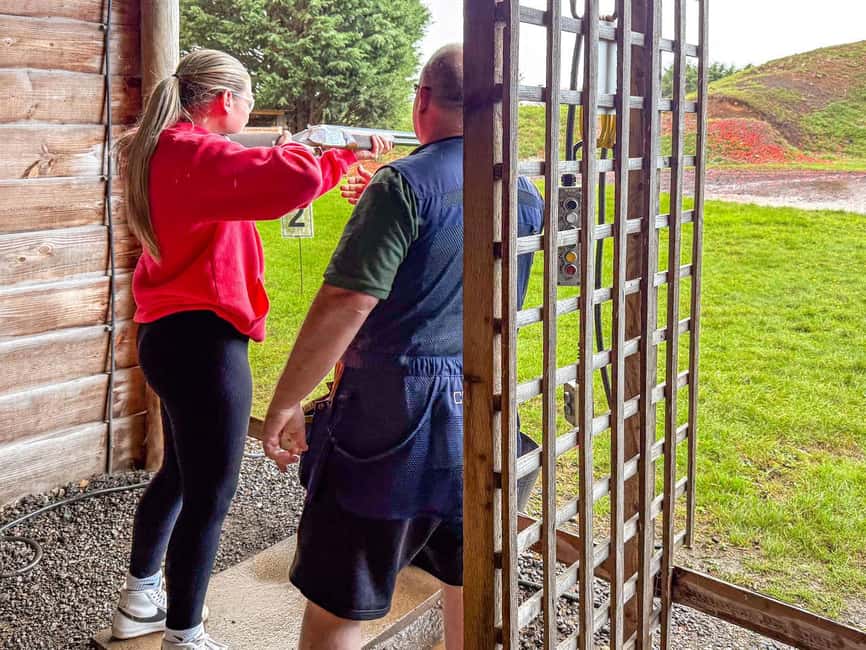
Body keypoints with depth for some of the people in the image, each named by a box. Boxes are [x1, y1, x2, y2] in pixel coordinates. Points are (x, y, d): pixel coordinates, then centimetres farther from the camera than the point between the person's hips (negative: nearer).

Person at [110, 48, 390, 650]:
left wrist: (339, 161, 16)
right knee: (210, 493, 1)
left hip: (169, 336, 11)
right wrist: (332, 159, -10)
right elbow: (293, 181, -33)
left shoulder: (163, 152, 13)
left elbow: (251, 189, 19)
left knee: (180, 472, 25)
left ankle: (139, 601, 41)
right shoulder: (192, 154, -19)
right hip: (203, 343, -11)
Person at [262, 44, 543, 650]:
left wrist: (285, 402, -11)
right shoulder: (524, 194, 7)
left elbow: (344, 304, -20)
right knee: (468, 581, 22)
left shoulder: (405, 183, -14)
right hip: (485, 417, 7)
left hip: (394, 418, -7)